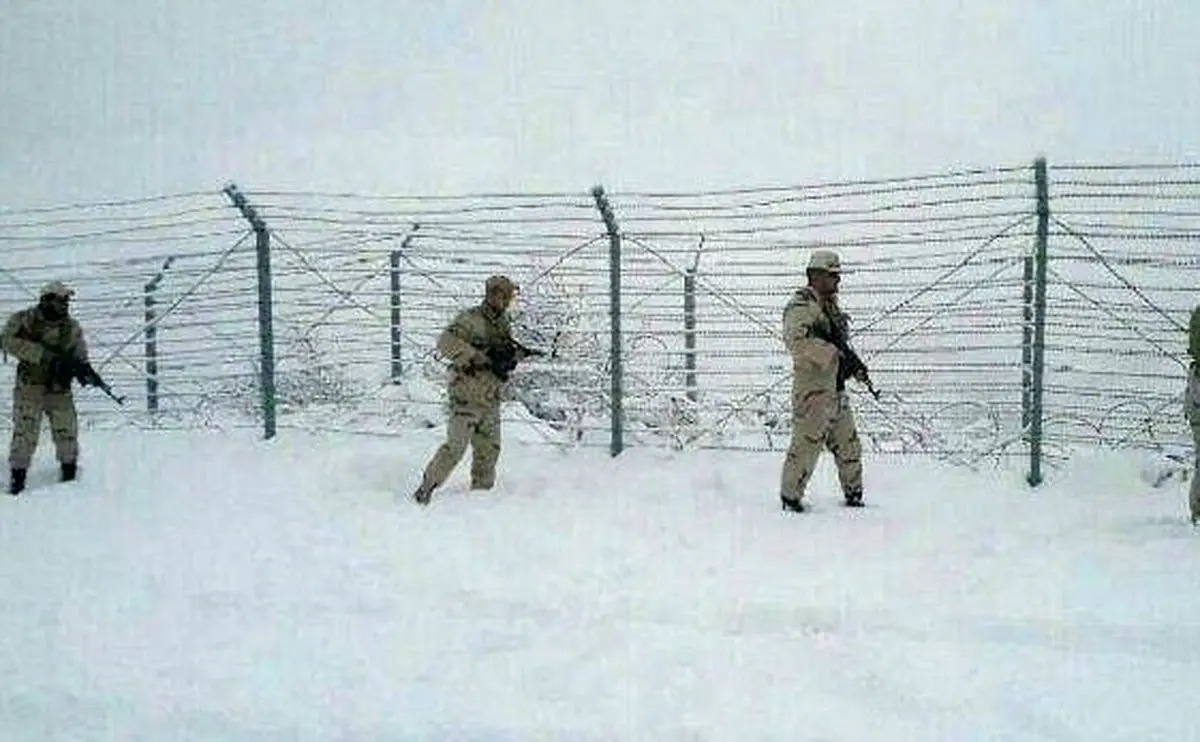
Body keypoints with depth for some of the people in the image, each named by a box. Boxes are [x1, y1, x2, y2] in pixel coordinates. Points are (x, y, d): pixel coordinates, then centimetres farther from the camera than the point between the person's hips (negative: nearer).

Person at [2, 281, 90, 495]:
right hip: (29, 387, -3)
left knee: (66, 432, 4)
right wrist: (43, 353, -24)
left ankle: (69, 472, 24)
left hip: (60, 389, 3)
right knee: (25, 432, -5)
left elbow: (80, 357, 11)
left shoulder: (72, 327, 5)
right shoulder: (24, 319, -4)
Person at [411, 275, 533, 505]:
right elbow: (445, 342, -24)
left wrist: (518, 353, 0)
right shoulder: (470, 319, -12)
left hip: (490, 397, 8)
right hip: (467, 393, -8)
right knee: (456, 446, -10)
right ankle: (426, 488, 2)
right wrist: (480, 356, -28)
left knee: (489, 448, 10)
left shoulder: (503, 324, 13)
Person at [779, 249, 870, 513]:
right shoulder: (801, 306, -10)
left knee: (849, 445, 15)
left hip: (837, 389, 9)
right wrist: (835, 353, -32)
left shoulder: (831, 305, 18)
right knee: (806, 444, -8)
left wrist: (856, 365, 13)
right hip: (813, 389, -9)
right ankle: (790, 496, 4)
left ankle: (853, 494, 27)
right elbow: (796, 341, -27)